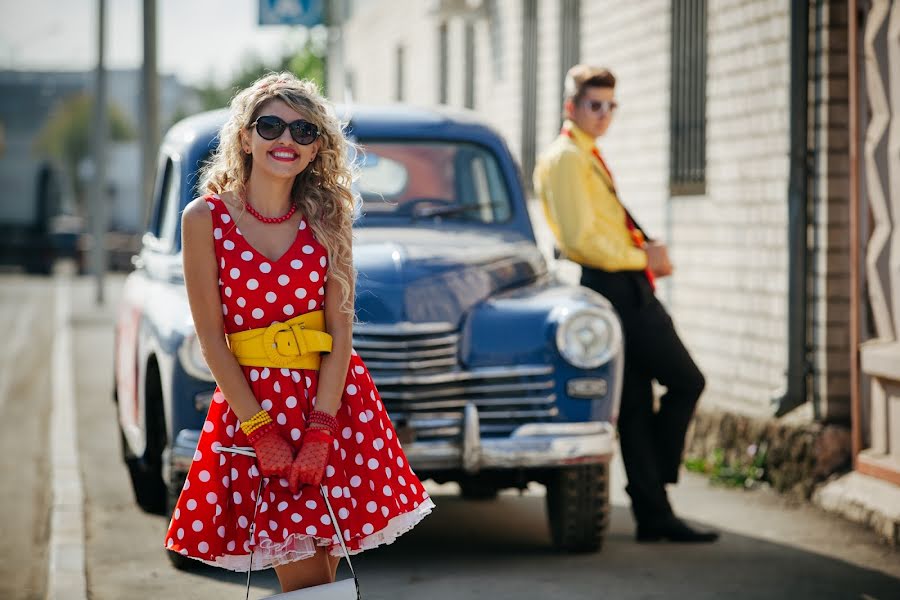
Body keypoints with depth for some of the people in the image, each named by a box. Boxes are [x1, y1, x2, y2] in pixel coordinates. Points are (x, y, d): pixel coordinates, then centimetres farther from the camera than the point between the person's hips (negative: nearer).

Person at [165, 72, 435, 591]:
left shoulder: (327, 219, 4)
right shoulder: (205, 219, -3)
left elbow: (340, 331, -2)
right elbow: (212, 337, -5)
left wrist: (320, 431, -12)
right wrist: (260, 430, -11)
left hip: (334, 399, 2)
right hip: (251, 402, -2)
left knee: (322, 576, 2)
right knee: (304, 580, -5)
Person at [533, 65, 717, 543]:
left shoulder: (587, 157, 21)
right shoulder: (566, 157, -10)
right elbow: (582, 239, -18)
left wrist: (647, 252, 7)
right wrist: (642, 258, -10)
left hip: (625, 288, 10)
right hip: (617, 288, -10)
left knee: (635, 404, 9)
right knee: (685, 380, -4)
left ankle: (653, 513, 11)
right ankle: (653, 496, 3)